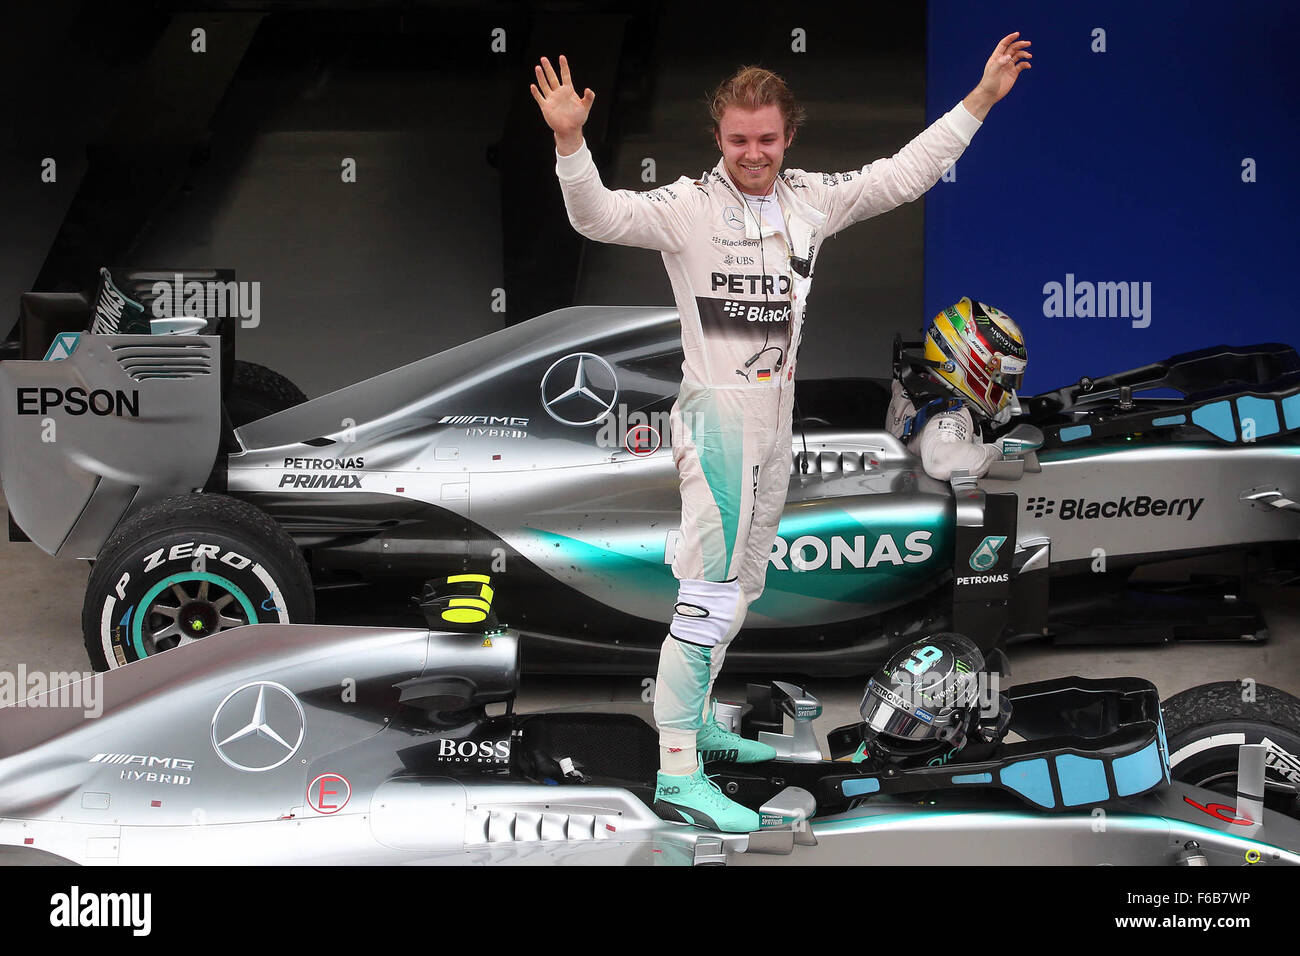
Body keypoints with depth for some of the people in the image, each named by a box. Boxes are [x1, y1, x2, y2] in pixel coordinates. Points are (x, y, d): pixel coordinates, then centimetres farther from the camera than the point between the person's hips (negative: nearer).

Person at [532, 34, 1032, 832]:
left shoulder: (813, 201, 6)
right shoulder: (688, 206, -9)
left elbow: (906, 174, 12)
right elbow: (601, 216, -21)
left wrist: (980, 99, 11)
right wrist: (570, 141, -38)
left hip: (777, 414, 7)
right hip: (716, 412, -7)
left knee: (742, 584, 17)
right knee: (712, 587, -14)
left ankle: (695, 719, 33)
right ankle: (678, 774, -14)